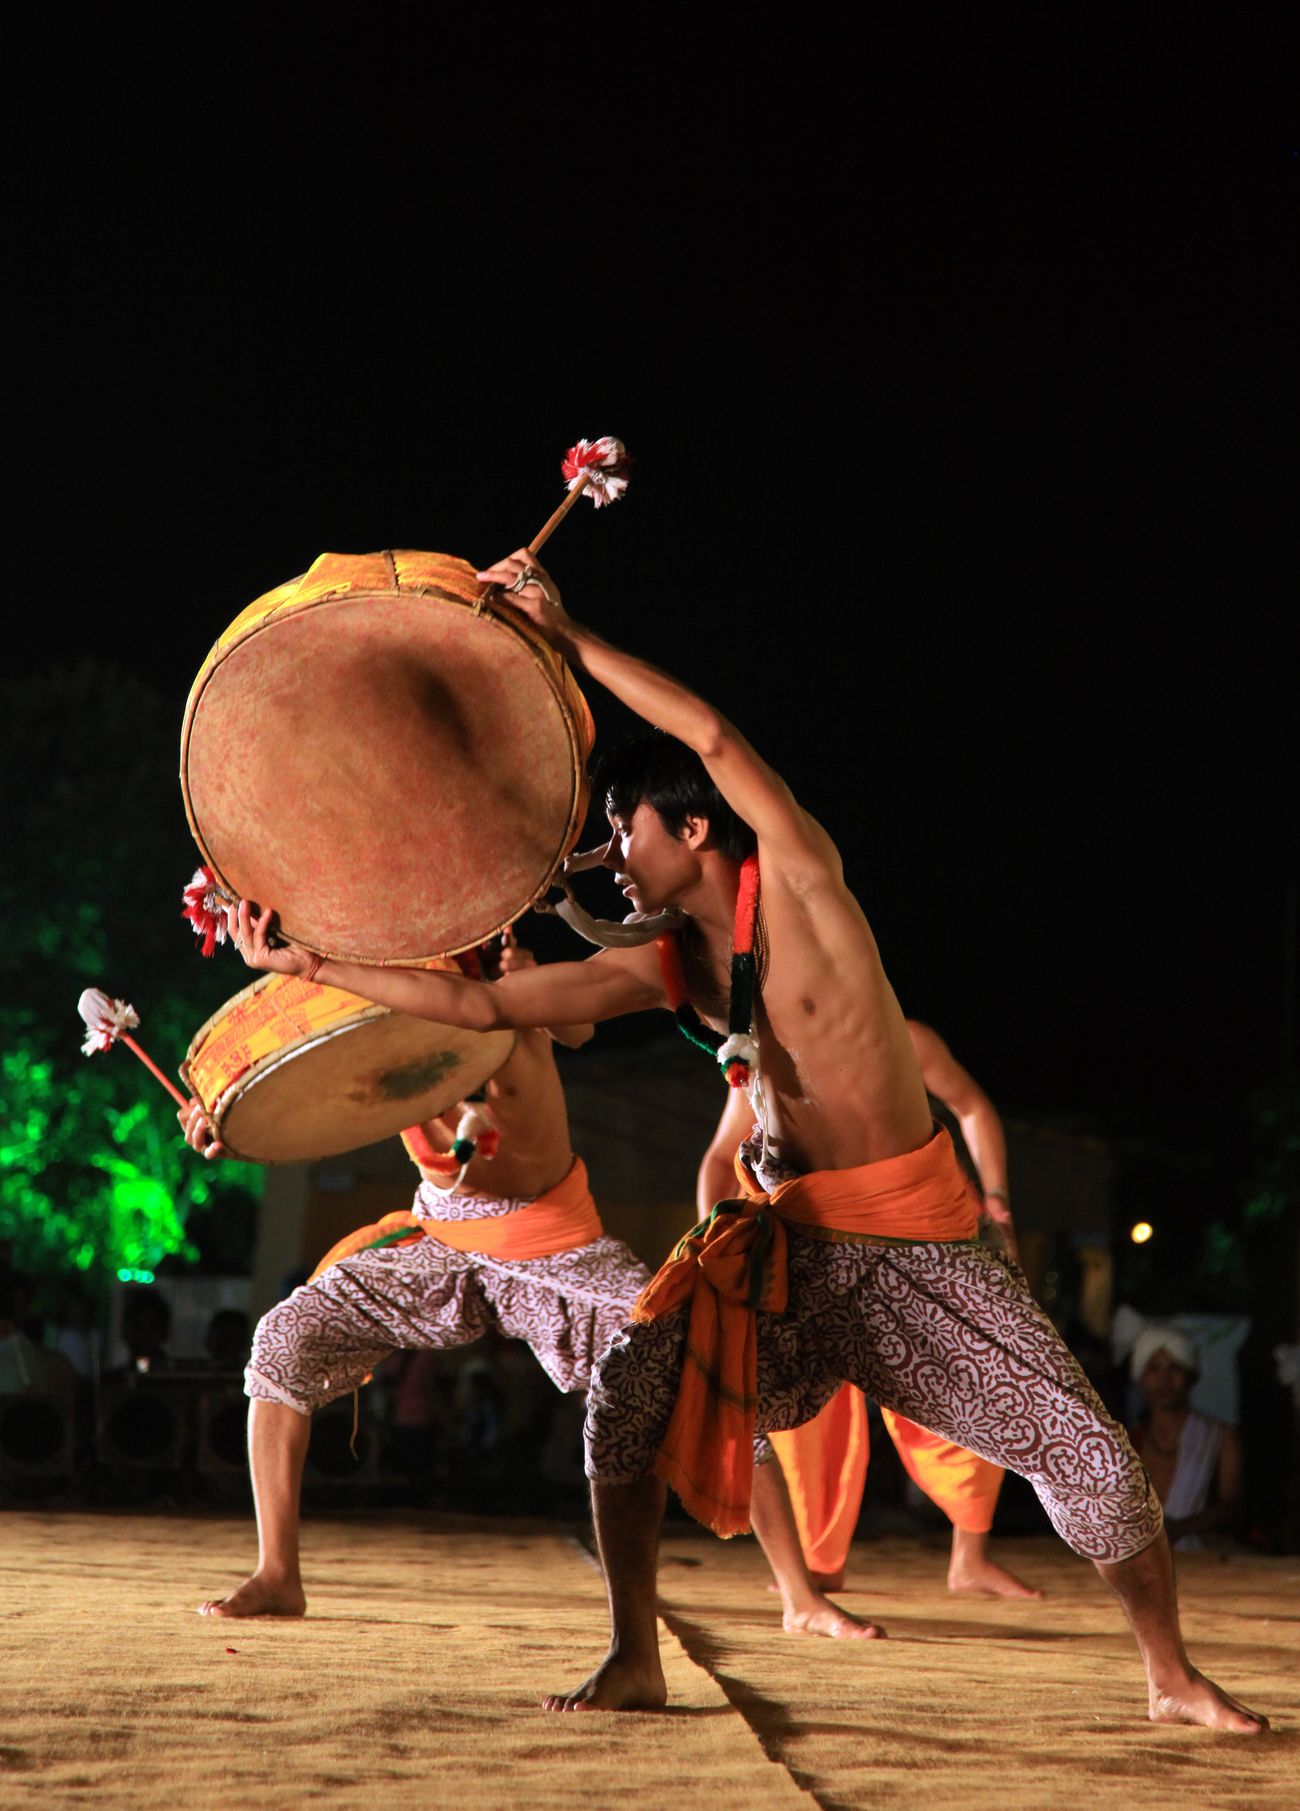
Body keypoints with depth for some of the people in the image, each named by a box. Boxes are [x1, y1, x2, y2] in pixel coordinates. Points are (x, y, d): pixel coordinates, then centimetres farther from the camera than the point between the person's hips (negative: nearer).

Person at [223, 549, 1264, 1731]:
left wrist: (571, 642, -18)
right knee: (629, 1395, -11)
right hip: (785, 1233, 5)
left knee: (1084, 1446, -8)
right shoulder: (659, 970, 4)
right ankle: (635, 1663, 2)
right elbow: (479, 1003, 3)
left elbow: (713, 738, -24)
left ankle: (1173, 1680, 10)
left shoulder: (800, 882, -11)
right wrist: (310, 963, 0)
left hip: (912, 1233, -5)